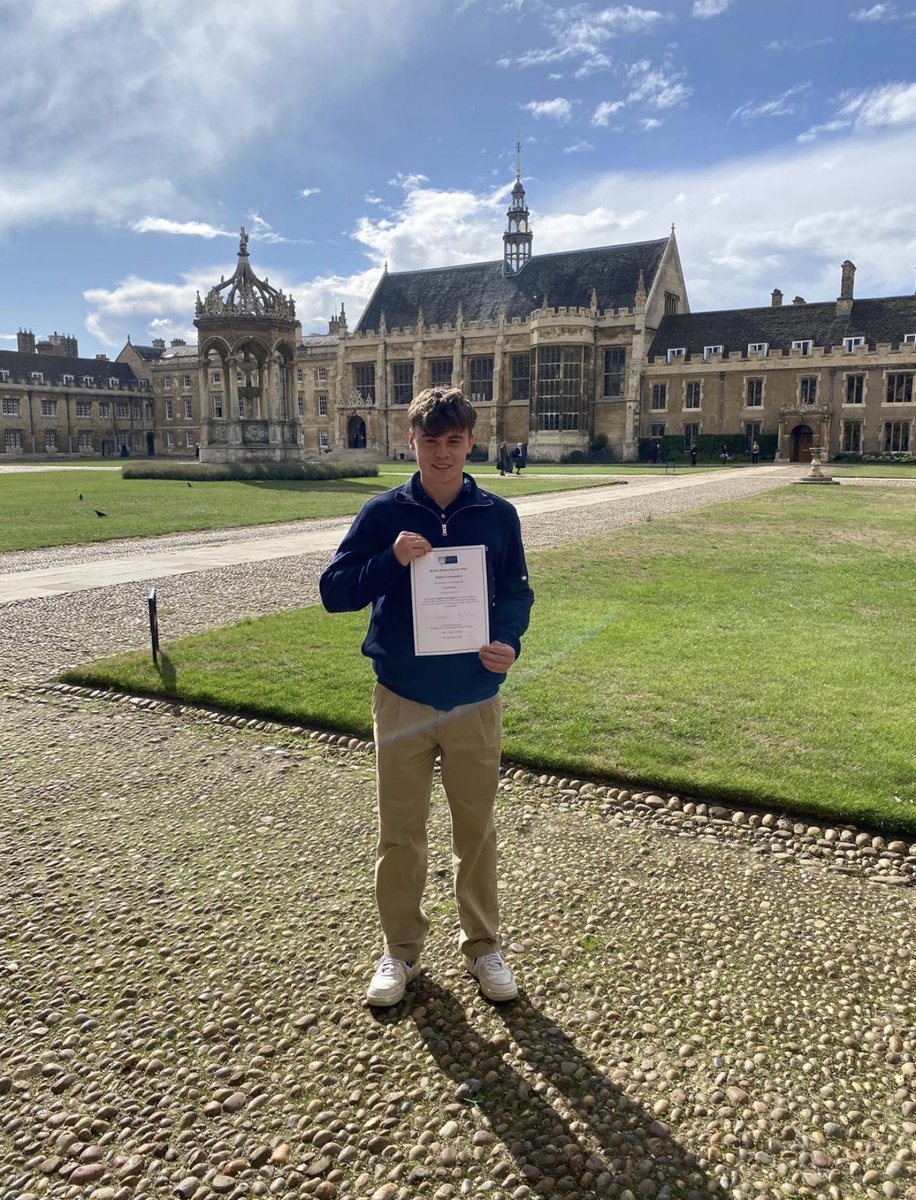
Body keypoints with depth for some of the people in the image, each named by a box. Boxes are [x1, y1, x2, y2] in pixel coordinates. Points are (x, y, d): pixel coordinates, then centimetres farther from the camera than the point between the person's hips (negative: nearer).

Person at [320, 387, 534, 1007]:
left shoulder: (498, 515, -1)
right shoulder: (383, 513, -4)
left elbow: (517, 593, 6)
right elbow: (334, 591, -6)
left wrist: (509, 641, -14)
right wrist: (390, 561, -23)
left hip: (476, 703, 1)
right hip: (402, 701, 0)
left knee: (477, 829, 15)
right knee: (401, 833, 12)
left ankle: (483, 945, 35)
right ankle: (401, 949, 34)